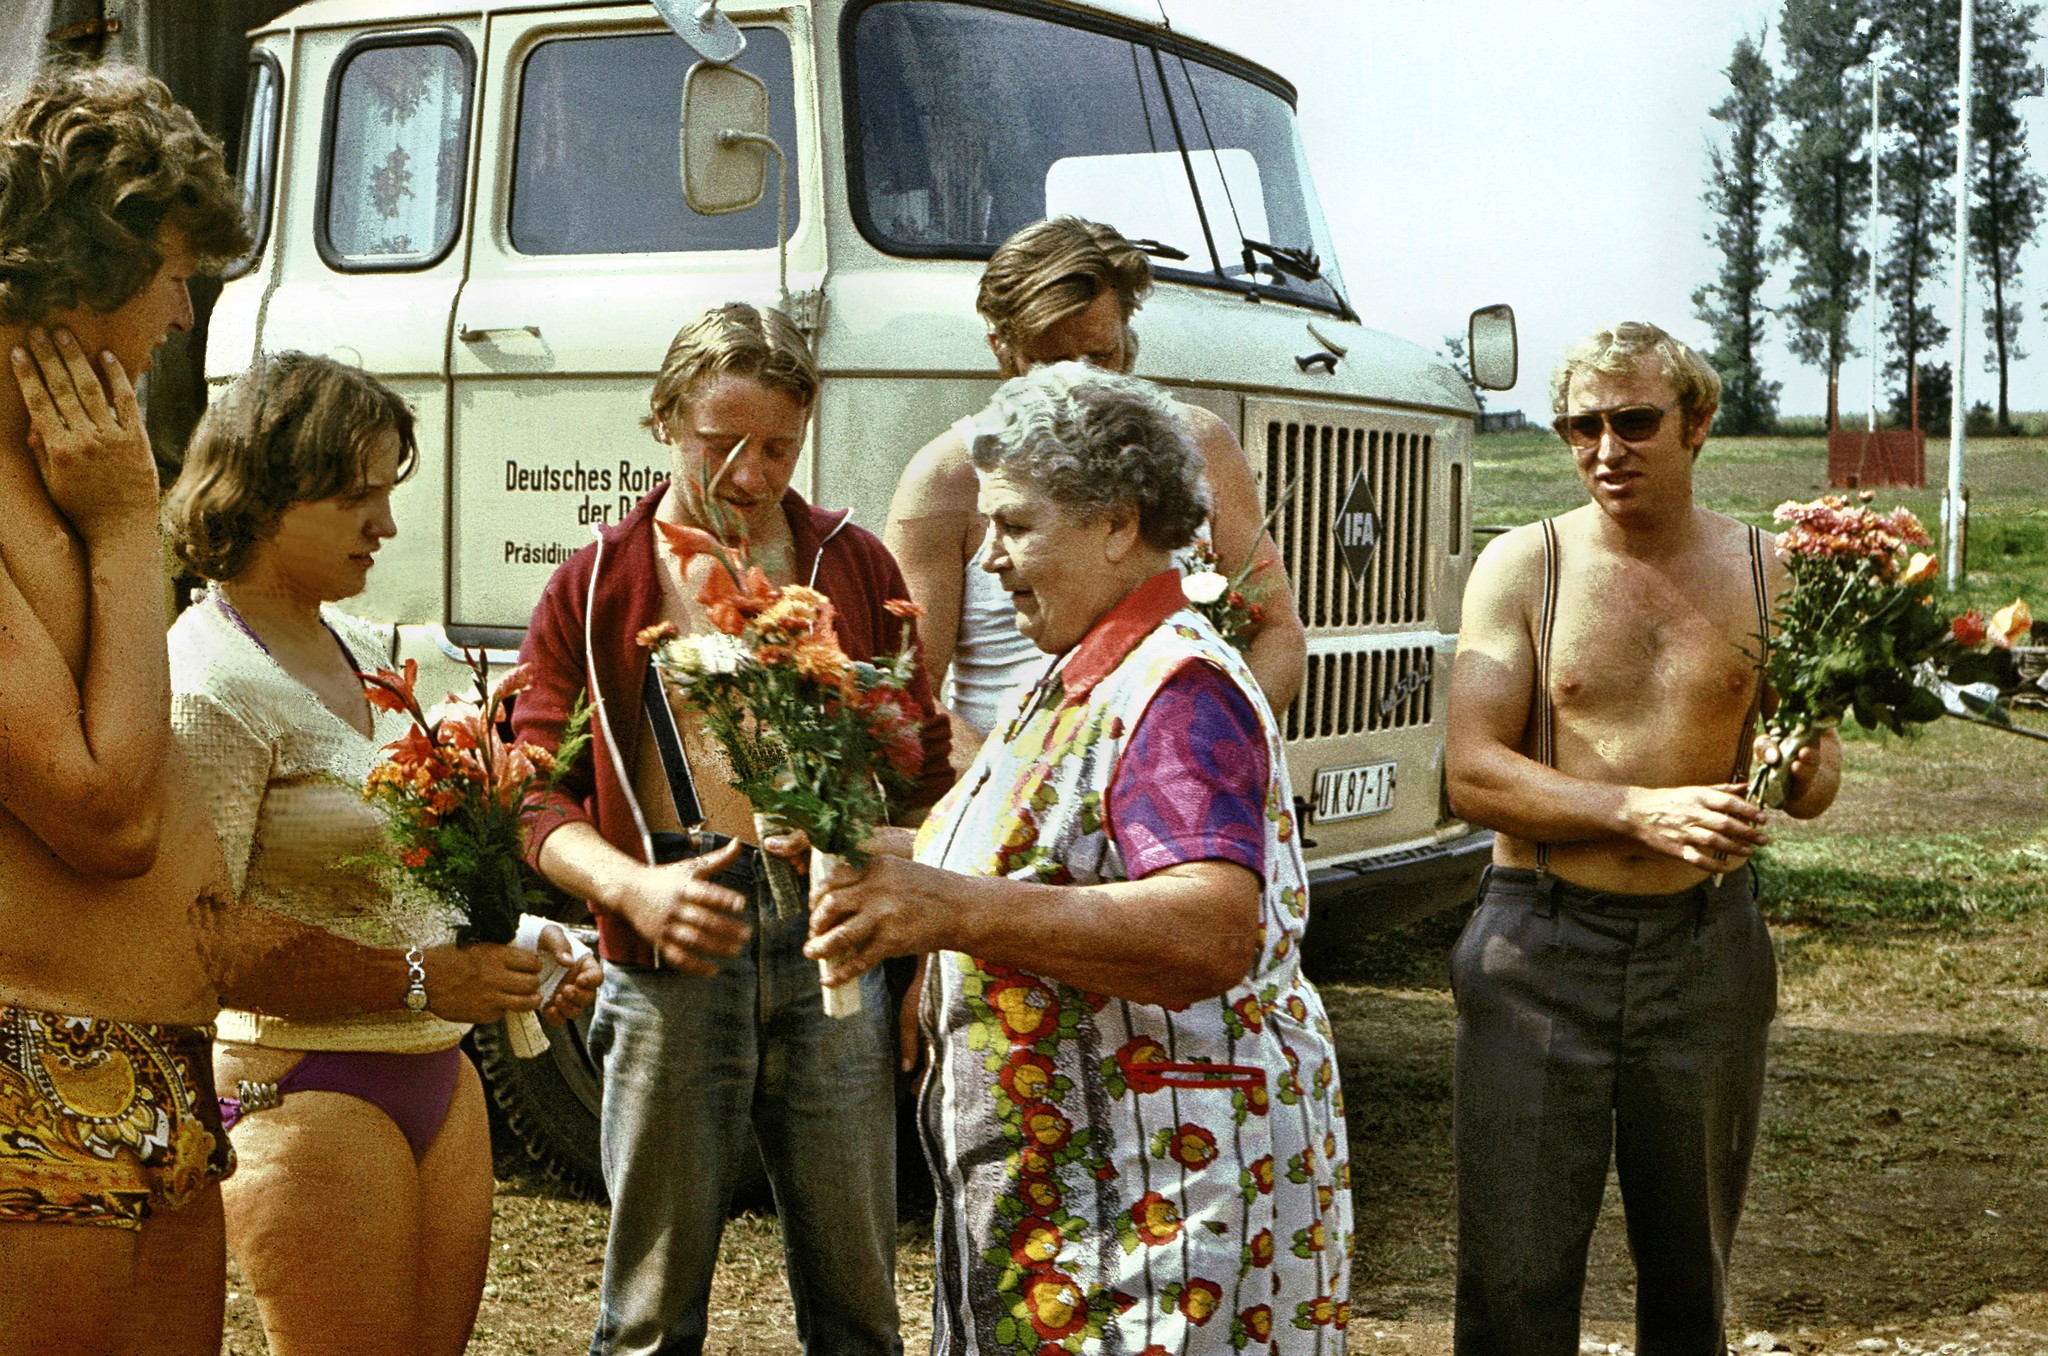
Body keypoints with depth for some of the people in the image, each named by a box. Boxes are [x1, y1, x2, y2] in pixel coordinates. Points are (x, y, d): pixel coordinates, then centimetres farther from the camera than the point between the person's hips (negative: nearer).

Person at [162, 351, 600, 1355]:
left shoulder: (365, 648, 12)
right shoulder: (210, 687, -15)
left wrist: (508, 942, 5)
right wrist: (420, 980, -22)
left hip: (436, 1075, 8)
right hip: (305, 1093, -8)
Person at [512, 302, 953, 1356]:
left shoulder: (855, 567, 11)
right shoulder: (593, 589, 6)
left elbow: (924, 771, 12)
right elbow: (541, 802, 3)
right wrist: (635, 886, -16)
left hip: (832, 953, 1)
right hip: (667, 969, -1)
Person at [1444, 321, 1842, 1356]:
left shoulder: (1763, 573, 5)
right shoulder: (1522, 565, -1)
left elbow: (1812, 784, 8)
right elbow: (1473, 774, -9)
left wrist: (1803, 770, -16)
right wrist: (1646, 813, -21)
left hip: (1706, 948, 2)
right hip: (1541, 946, -2)